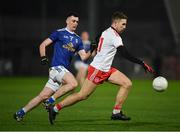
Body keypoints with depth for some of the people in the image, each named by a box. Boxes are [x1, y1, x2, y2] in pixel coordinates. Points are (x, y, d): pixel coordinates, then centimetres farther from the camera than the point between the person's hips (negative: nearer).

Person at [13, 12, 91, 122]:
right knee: (73, 83, -28)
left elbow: (83, 57, 12)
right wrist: (43, 57, -11)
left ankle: (21, 112, 11)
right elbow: (43, 45, 3)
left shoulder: (77, 39, 18)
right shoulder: (59, 33, 2)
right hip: (57, 66, -6)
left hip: (64, 70, 6)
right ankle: (51, 101, -16)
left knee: (44, 96, 3)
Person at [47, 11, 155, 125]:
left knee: (127, 84, -1)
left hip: (106, 69, 10)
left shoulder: (106, 32, 11)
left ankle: (116, 112, 0)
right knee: (82, 95, -5)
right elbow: (125, 54, -26)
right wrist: (143, 64, -25)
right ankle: (55, 108, 6)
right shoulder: (114, 36, -18)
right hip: (97, 70, -10)